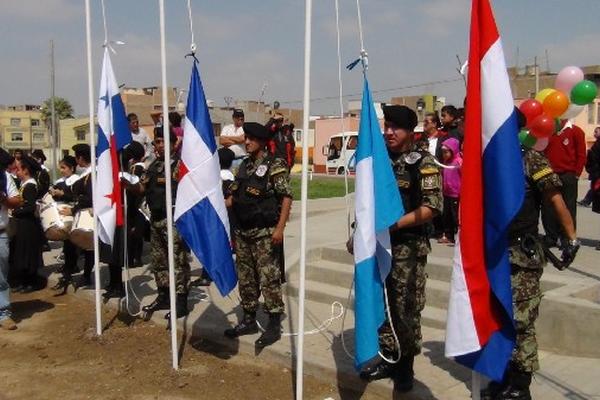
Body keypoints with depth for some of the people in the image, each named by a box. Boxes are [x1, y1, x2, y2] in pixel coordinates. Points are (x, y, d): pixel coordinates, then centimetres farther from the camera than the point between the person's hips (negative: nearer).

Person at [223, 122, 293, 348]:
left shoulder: (275, 166, -8)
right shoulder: (245, 165, 13)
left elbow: (286, 197, -13)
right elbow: (235, 196, 18)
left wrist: (280, 227, -20)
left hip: (264, 233, -7)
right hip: (242, 232, 7)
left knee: (269, 279, -4)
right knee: (245, 278, 13)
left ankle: (274, 325, 5)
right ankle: (249, 320, 25)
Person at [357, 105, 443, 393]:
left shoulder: (423, 163, -7)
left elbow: (431, 208, -15)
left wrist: (394, 224, -19)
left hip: (408, 246, -5)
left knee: (406, 307, 2)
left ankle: (405, 365, 17)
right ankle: (387, 358, 26)